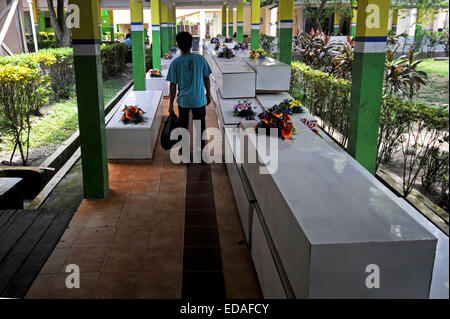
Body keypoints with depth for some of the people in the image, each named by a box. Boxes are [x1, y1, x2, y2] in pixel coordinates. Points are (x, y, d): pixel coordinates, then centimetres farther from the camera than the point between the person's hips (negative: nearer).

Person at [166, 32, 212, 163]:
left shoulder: (175, 63, -9)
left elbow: (173, 85, -6)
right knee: (201, 128, 9)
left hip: (183, 101, 0)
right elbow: (206, 79, 1)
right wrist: (208, 94, 14)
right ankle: (202, 156, 13)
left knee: (183, 128, 16)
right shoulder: (200, 59, -6)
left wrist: (171, 103, 2)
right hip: (199, 100, 0)